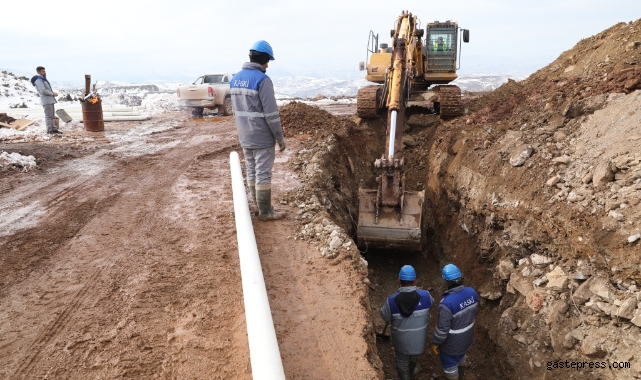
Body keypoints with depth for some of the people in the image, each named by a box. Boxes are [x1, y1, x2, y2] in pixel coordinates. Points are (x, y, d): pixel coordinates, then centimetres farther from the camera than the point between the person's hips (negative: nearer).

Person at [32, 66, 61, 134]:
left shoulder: (43, 79, 19)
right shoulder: (38, 80, -12)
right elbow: (43, 91, -20)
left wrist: (53, 93, 7)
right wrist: (53, 94, -11)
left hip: (50, 100, 10)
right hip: (46, 100, -10)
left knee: (52, 115, 11)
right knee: (48, 116, -9)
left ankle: (54, 129, 15)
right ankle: (49, 130, -7)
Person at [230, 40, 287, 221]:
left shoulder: (235, 79, 9)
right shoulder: (262, 80, -16)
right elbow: (271, 114, -18)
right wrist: (280, 138, -10)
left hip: (245, 137, 8)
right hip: (262, 138, -8)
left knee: (251, 172, 14)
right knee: (263, 174, 0)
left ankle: (259, 207, 25)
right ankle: (265, 212, 8)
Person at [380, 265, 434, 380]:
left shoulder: (392, 300, -27)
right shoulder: (425, 296, -23)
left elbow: (385, 316, -10)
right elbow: (431, 303, 1)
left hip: (401, 341, -3)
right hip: (419, 339, 3)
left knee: (402, 363, 25)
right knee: (414, 358, 33)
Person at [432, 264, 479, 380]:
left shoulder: (447, 303, -37)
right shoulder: (472, 293, -16)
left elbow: (442, 328, -28)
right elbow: (475, 312, 3)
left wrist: (435, 343, -11)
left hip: (452, 343, -7)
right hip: (467, 337, 7)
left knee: (450, 365, 20)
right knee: (461, 356, 35)